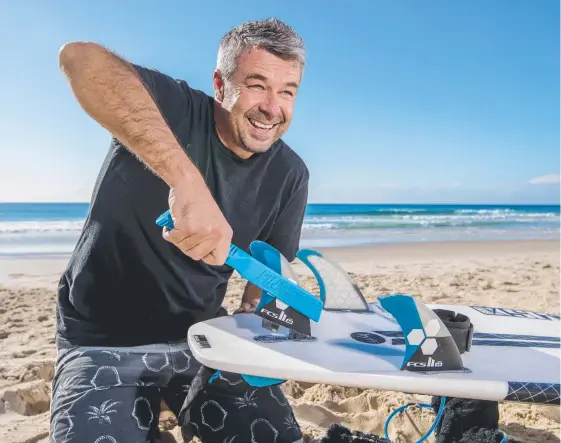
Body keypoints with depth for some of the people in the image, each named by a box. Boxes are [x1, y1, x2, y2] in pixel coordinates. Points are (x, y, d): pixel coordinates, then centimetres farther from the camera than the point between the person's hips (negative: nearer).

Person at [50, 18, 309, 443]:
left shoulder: (290, 176, -4)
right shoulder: (174, 110, -19)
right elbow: (80, 58, -40)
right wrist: (186, 179, -51)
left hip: (201, 336, 4)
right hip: (104, 341, -3)